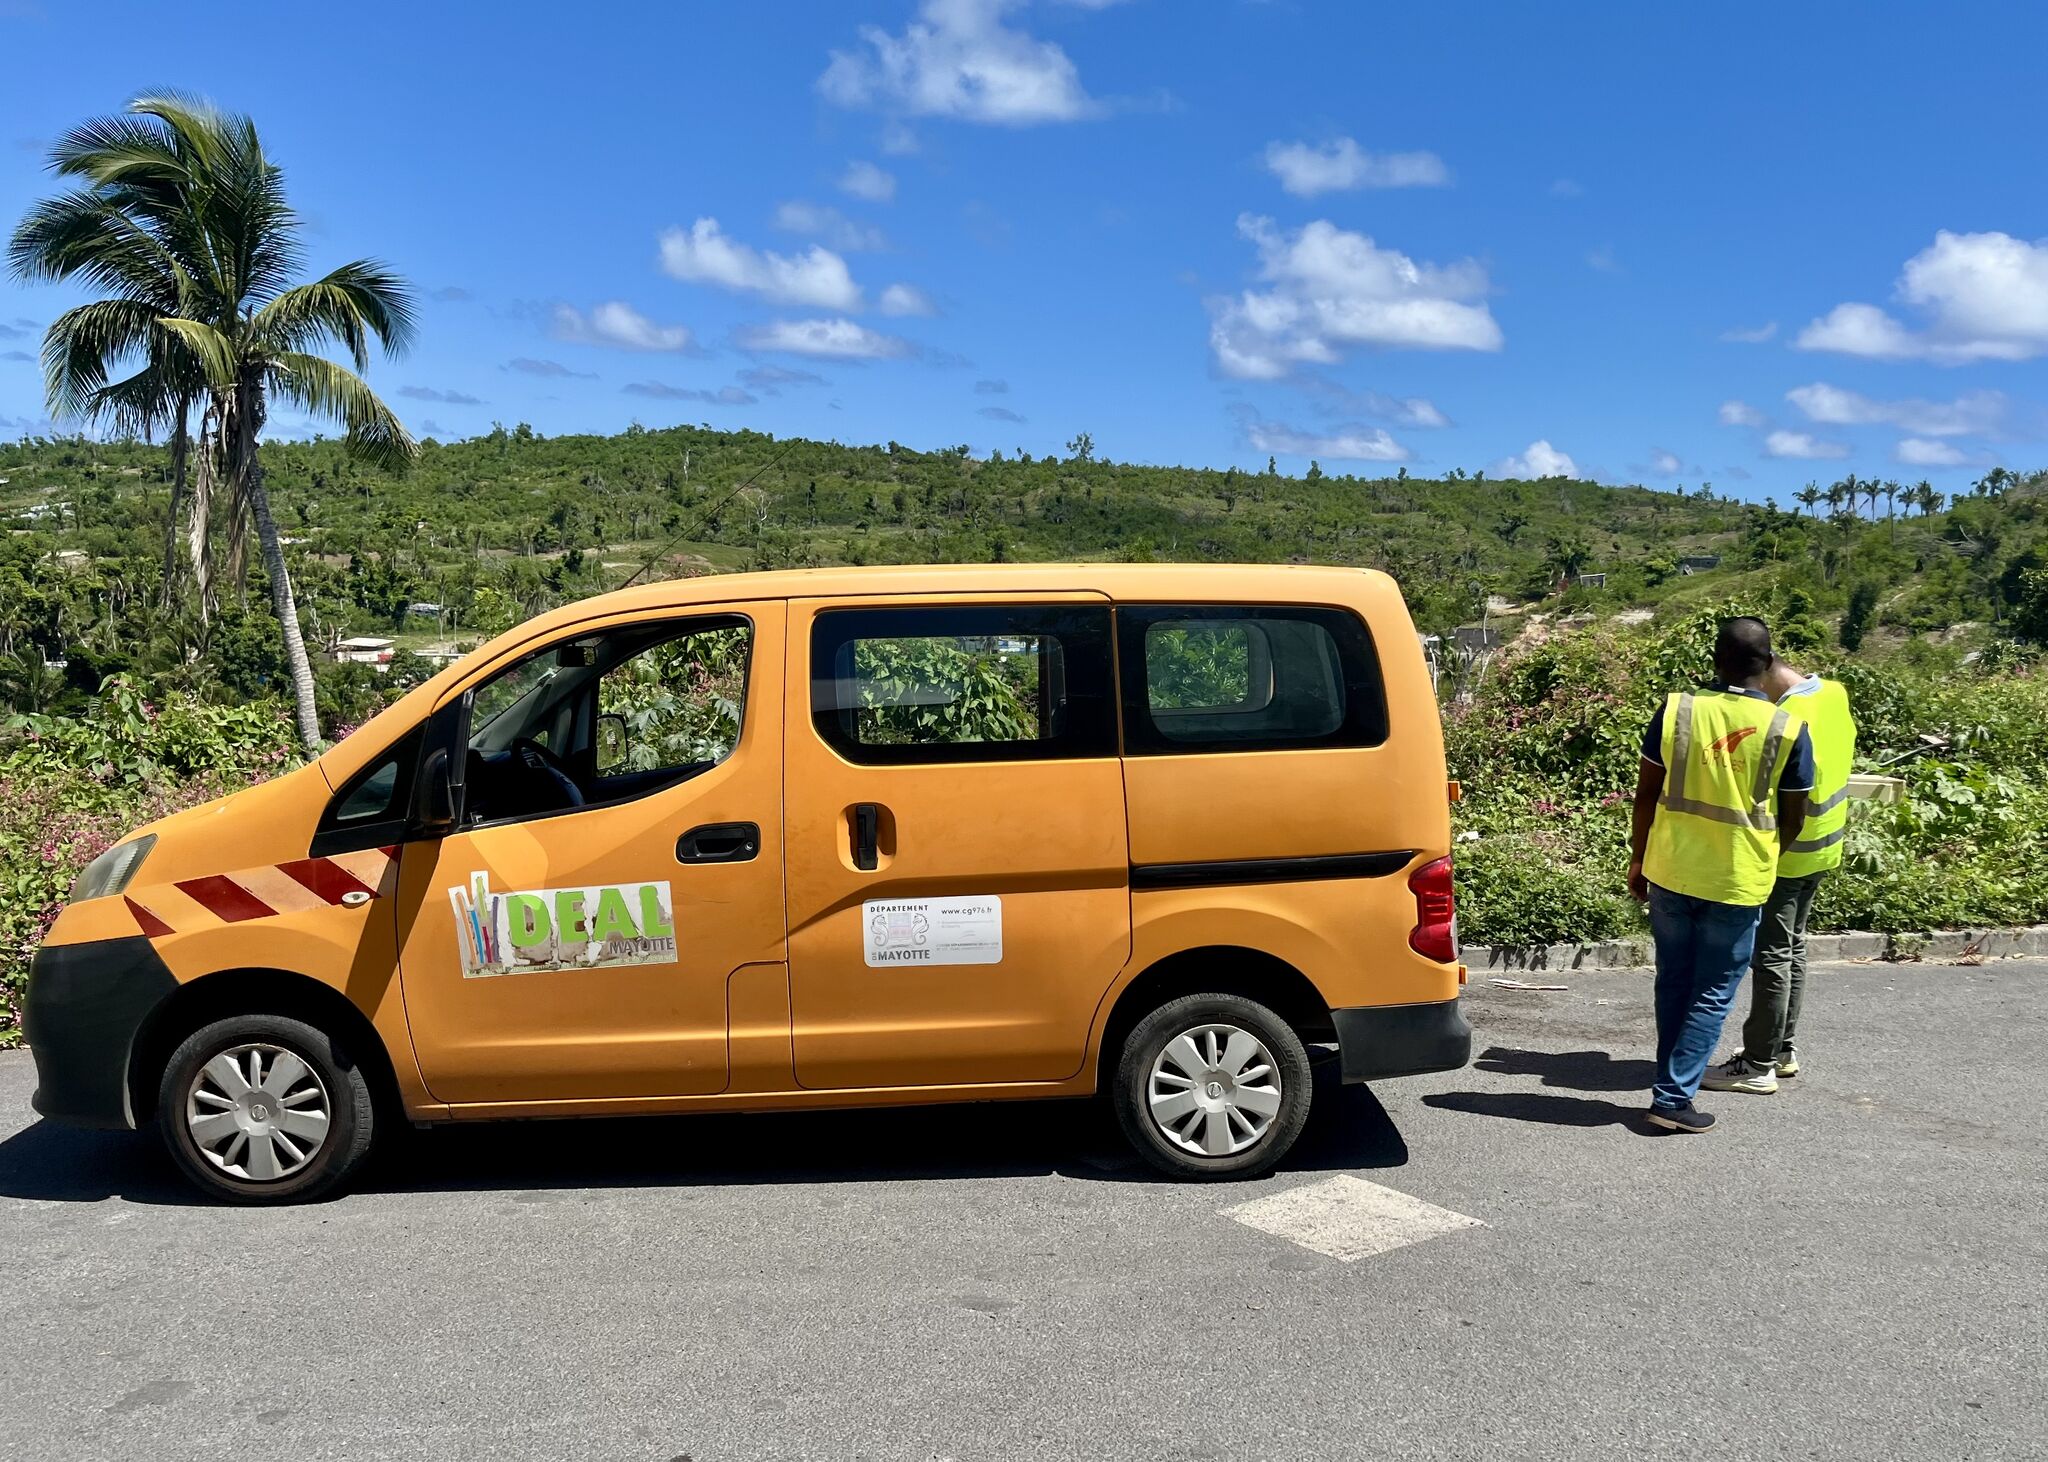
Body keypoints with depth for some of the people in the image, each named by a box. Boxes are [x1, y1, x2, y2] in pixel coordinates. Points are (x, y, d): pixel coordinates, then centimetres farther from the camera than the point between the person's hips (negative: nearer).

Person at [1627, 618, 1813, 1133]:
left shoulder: (1676, 709, -6)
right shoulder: (1788, 729, -9)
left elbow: (1646, 794, -1)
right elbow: (1793, 819, -2)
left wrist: (1638, 859, 11)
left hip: (1670, 871, 2)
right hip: (1738, 882, -2)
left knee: (1673, 983, 17)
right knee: (1713, 994, 9)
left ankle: (1671, 1085, 26)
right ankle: (1674, 1099, 6)